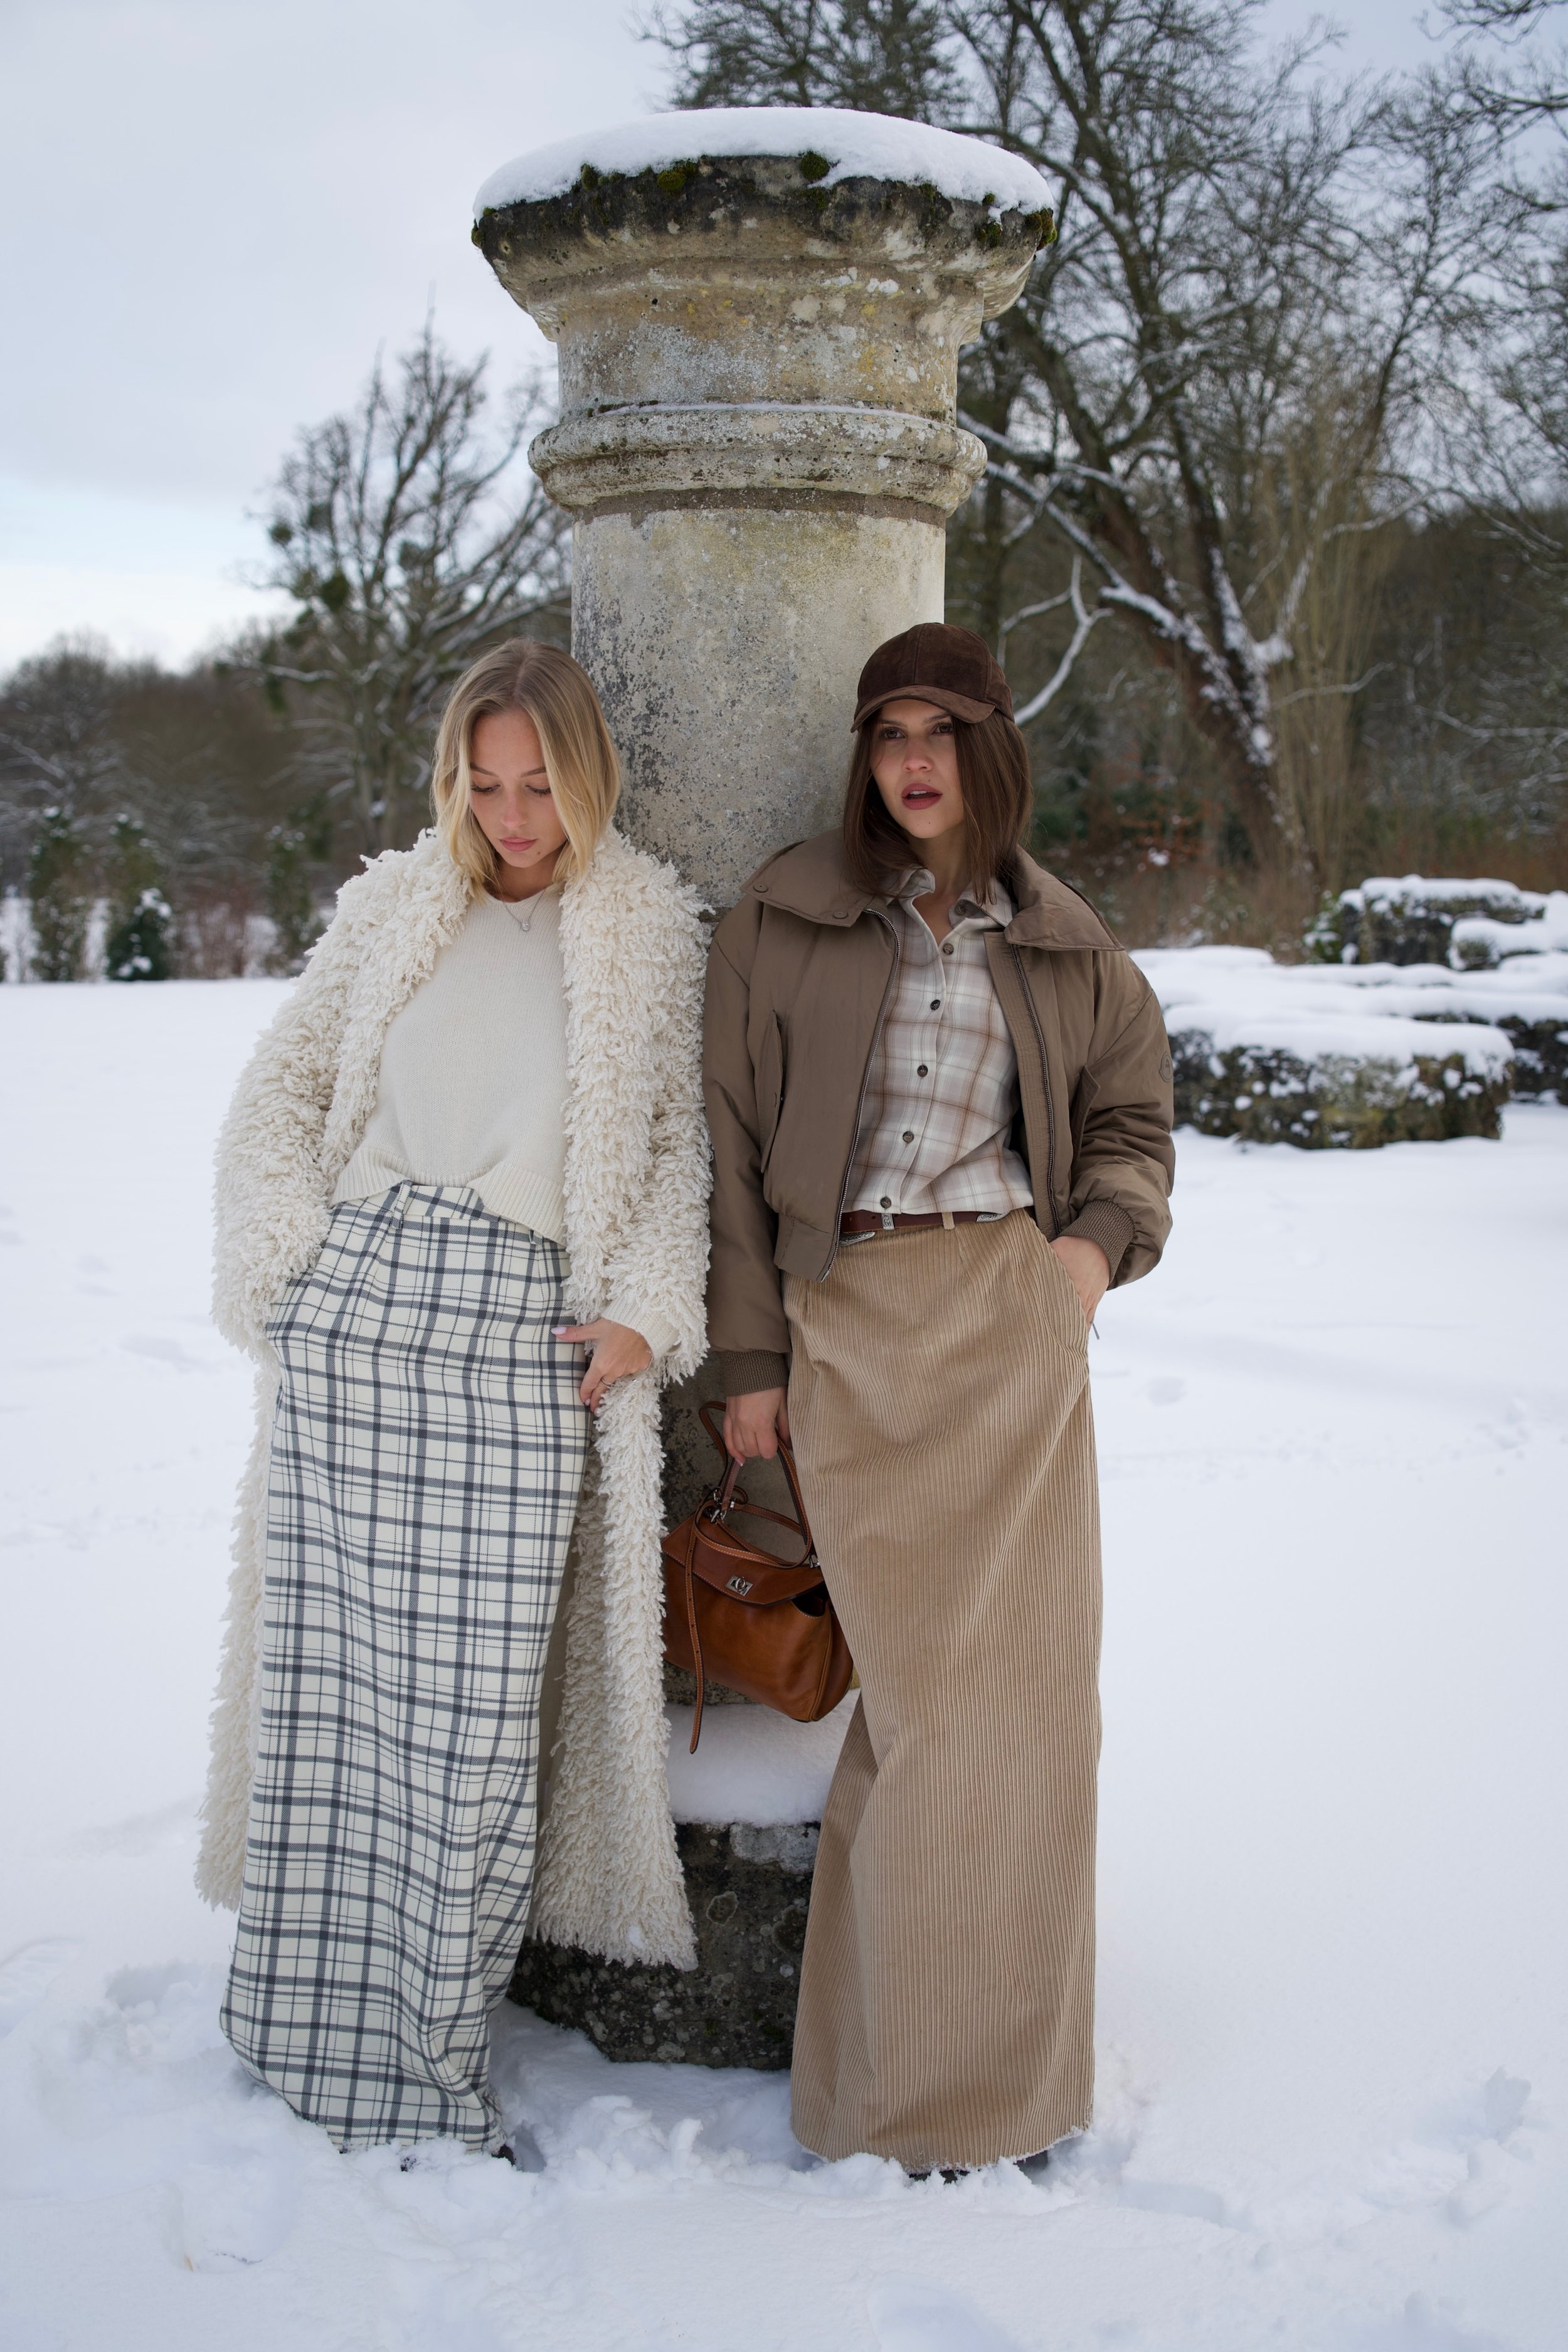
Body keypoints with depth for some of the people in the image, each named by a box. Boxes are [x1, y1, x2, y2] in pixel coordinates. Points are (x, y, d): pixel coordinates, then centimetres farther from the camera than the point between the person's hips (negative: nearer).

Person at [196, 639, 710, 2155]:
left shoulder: (652, 930, 9)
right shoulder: (391, 908, 13)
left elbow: (682, 1142, 7)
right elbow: (279, 1097, 15)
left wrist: (645, 1311, -5)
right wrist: (294, 1272, 3)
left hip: (524, 1339, -2)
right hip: (354, 1306, 2)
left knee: (475, 1688, -5)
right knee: (334, 1654, 4)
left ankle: (432, 2057, 7)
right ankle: (322, 2014, 18)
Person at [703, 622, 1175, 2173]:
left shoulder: (1062, 949, 10)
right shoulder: (788, 920, 4)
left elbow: (1132, 1114, 22)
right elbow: (735, 1138, 4)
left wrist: (1105, 1235, 1)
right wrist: (748, 1355, 0)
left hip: (1009, 1321, 2)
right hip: (847, 1331, -2)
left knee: (1018, 1680, 0)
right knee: (925, 1685, -4)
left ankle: (990, 2059, 18)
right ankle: (904, 2071, 13)